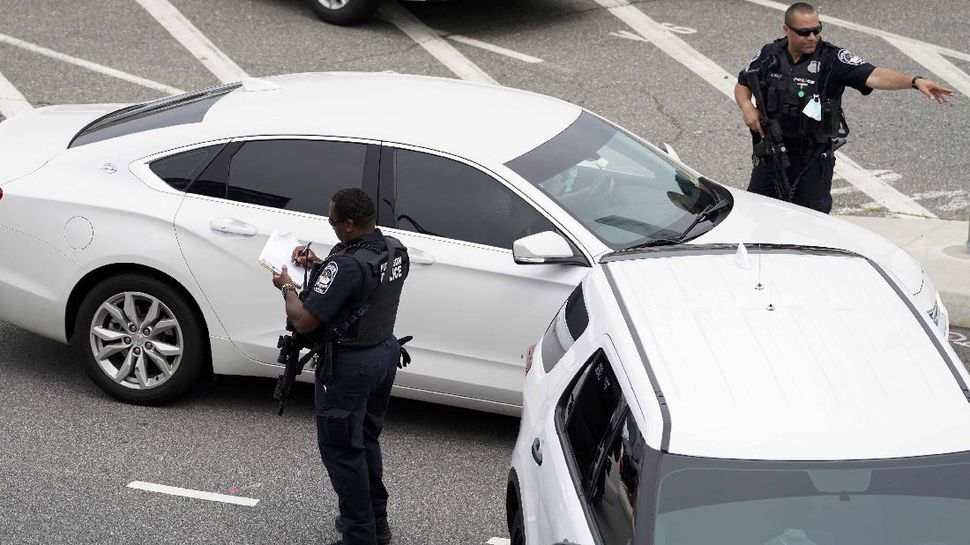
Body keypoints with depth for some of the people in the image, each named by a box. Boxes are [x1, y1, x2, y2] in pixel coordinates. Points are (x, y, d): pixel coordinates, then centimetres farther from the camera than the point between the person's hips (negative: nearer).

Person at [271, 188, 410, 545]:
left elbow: (302, 321, -27)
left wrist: (287, 288, -8)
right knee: (365, 440, 24)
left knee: (341, 450, 6)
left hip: (348, 366, -9)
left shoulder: (347, 265, -30)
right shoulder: (395, 251, -3)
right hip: (385, 353, 9)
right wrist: (319, 265, 6)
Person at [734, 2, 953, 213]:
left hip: (814, 159, -3)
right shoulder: (769, 55, -1)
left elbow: (873, 76, -25)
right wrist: (747, 107, -7)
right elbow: (743, 84, 15)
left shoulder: (832, 59, -13)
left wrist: (915, 81, -39)